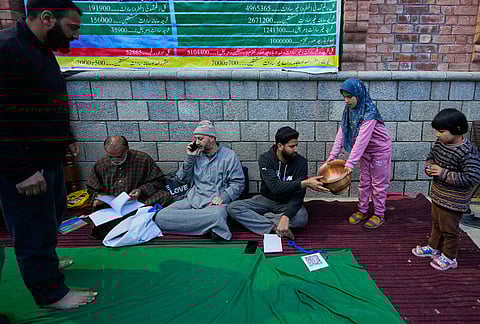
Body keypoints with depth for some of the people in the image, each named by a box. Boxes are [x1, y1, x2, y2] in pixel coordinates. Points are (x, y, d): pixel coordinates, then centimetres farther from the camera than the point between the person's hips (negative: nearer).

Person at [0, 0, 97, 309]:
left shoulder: (42, 52, 12)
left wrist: (66, 138, 16)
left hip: (49, 160, 10)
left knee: (54, 214, 24)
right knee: (36, 228, 4)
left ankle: (42, 261, 46)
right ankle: (51, 292, 21)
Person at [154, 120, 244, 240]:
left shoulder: (229, 156, 5)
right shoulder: (196, 154, 17)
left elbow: (238, 183, 1)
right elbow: (182, 179, 15)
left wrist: (223, 197, -15)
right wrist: (190, 158, 3)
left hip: (215, 202, -5)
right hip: (193, 200, 6)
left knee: (217, 215, -43)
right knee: (160, 217, -21)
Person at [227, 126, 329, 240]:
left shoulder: (300, 162, -14)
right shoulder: (265, 159, -16)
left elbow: (299, 193, -20)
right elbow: (275, 187, -29)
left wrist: (286, 216, -36)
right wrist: (305, 183, -37)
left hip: (288, 203, 0)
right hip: (266, 200, 1)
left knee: (302, 217, -34)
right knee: (233, 208, -22)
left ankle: (265, 219, -15)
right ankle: (275, 227, -27)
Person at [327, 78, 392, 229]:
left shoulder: (370, 112, -30)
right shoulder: (349, 109, -7)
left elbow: (362, 139, -34)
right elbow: (342, 132, -6)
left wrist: (351, 162, -36)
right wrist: (333, 155, -11)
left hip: (380, 150, -6)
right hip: (365, 150, 7)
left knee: (378, 183, 6)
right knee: (364, 181, 15)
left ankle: (379, 214, 21)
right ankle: (362, 211, 29)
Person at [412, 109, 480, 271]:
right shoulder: (440, 143, -4)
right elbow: (431, 156, 15)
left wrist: (444, 174, -29)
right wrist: (429, 167, -6)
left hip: (453, 201, -8)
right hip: (437, 195, 8)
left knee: (448, 229, 10)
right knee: (436, 223, 26)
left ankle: (449, 258, 31)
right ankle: (433, 247, 46)